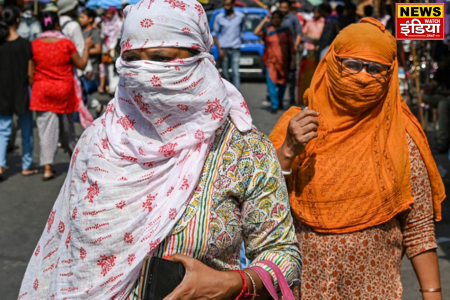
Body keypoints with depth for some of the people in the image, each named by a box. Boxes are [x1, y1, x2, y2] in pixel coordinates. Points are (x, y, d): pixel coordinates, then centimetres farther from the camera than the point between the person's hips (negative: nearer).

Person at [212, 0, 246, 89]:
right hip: (223, 49, 1)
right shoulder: (219, 17, 1)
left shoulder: (241, 16, 3)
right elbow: (215, 34, 4)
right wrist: (219, 49, -4)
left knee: (235, 73, -10)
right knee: (225, 73, 6)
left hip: (235, 49, 0)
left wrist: (239, 43, 7)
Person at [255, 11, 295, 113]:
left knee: (282, 83, 10)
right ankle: (274, 105, -8)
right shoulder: (267, 30, 4)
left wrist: (293, 60, 3)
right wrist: (264, 21, -10)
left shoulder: (286, 31, 9)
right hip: (271, 61, -2)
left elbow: (291, 46, 9)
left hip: (284, 62, 2)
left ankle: (279, 102, 30)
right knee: (272, 83, -12)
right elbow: (256, 32, -15)